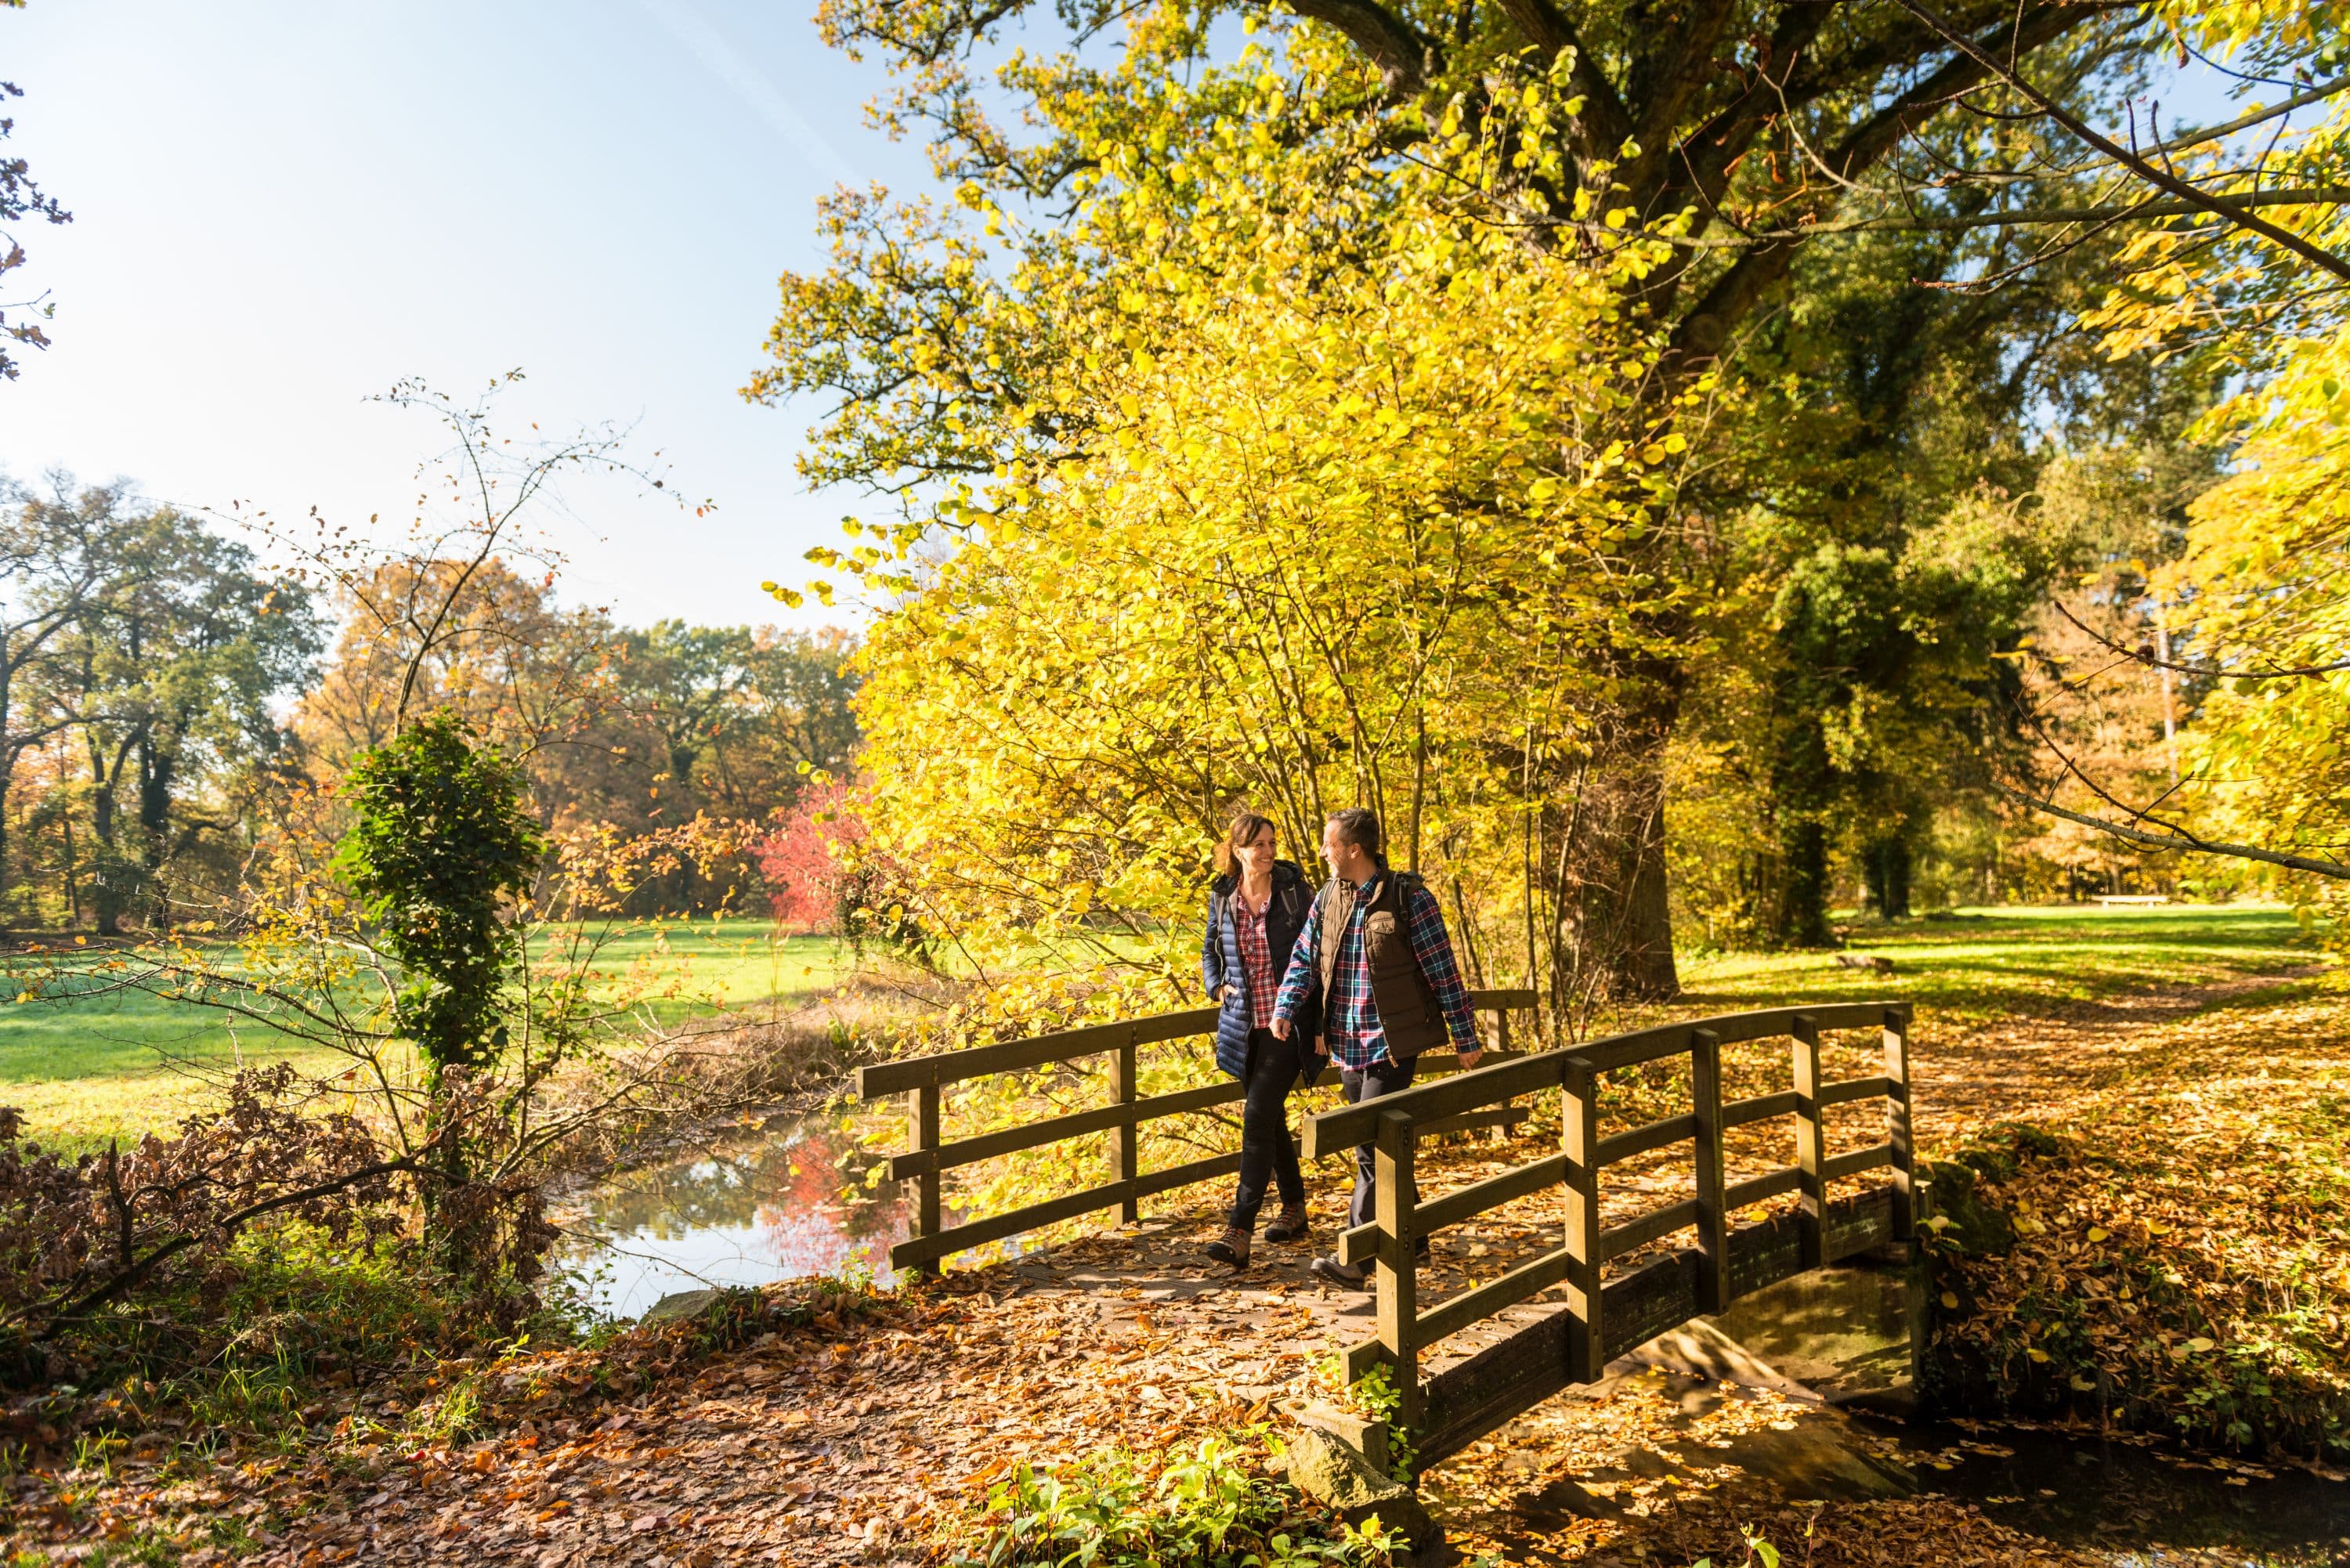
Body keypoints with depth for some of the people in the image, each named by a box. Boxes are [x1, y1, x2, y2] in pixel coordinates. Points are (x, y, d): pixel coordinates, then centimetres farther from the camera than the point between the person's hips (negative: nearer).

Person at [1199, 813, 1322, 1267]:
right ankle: (1294, 1209, 32)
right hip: (1246, 1024, 4)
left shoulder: (1294, 889, -6)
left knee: (1258, 1116, -12)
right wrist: (1217, 987, 3)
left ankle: (1239, 1232, -9)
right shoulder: (1222, 897, 4)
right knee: (1272, 1118, 14)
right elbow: (1209, 951, 20)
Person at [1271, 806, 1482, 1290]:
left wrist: (1466, 1038, -5)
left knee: (1371, 1147, -9)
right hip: (1348, 1044, 7)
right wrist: (1285, 1009, -11)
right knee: (1381, 1144, 16)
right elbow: (1304, 959, 7)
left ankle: (1355, 1257, -3)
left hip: (1393, 1042, -7)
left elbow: (1443, 971, -8)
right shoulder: (1326, 899, 6)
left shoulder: (1409, 899, -12)